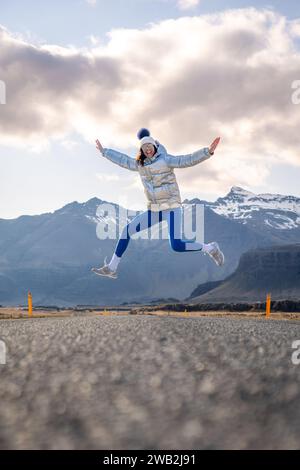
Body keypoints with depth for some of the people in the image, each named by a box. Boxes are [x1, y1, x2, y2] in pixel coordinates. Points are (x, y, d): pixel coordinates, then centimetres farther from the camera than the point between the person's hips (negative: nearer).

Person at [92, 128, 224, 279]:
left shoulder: (165, 160, -7)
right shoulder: (140, 164, 10)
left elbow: (188, 160, -18)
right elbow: (122, 160, 26)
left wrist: (208, 151, -32)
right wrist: (104, 151, 35)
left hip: (172, 207, -6)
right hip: (155, 210, 6)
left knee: (176, 246, -23)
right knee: (127, 230, 0)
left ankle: (210, 248, 1)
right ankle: (111, 268, 7)